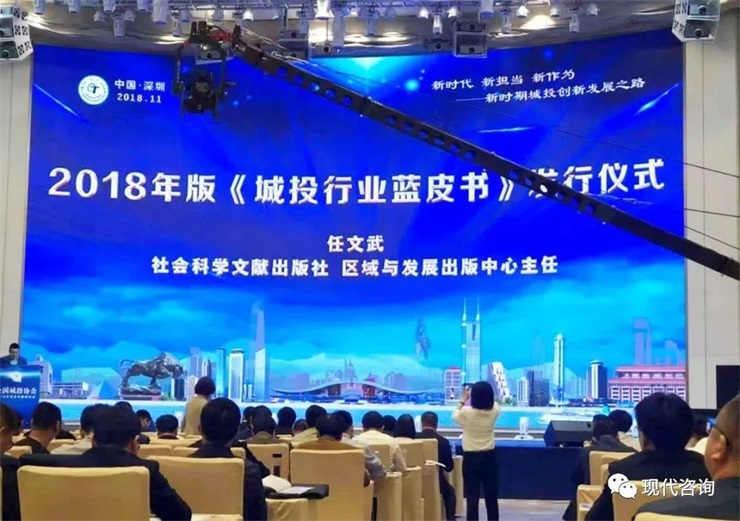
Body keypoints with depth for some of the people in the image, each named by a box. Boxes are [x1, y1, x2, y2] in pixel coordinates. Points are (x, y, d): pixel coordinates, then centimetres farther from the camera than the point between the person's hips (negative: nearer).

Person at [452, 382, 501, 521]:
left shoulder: (466, 412, -14)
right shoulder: (494, 411, -6)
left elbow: (455, 416, 9)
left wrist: (463, 399, 15)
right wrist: (485, 394, 22)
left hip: (471, 458, -3)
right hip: (489, 457, 3)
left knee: (472, 497, 0)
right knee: (491, 496, 11)